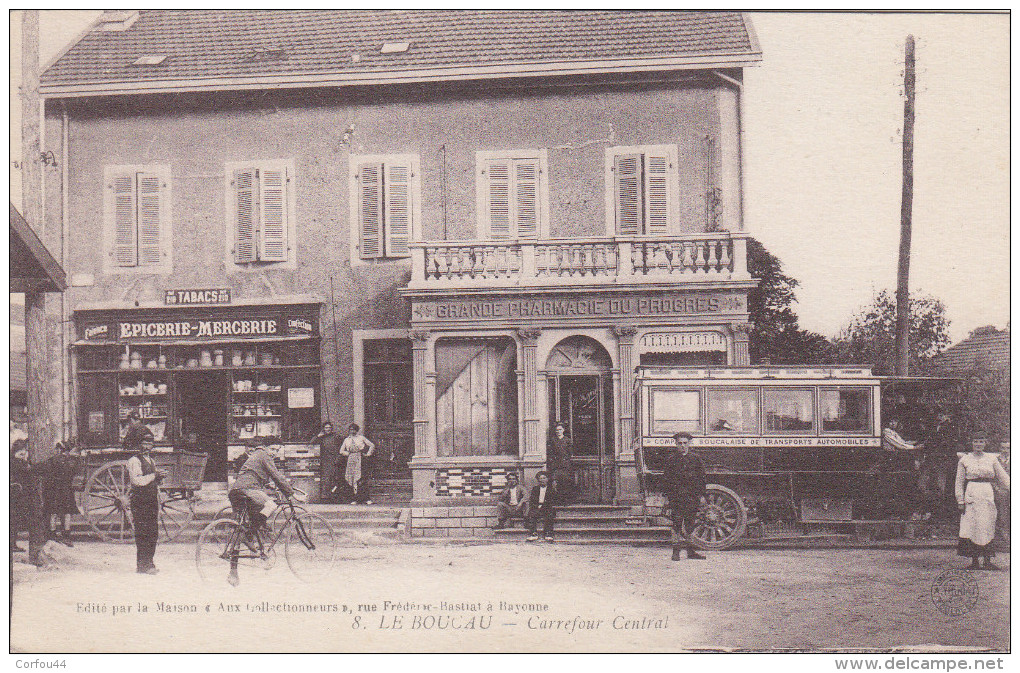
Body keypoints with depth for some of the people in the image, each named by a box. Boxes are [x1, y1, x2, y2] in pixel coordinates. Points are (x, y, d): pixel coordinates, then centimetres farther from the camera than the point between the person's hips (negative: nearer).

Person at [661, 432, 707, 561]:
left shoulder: (695, 459, 11)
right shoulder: (670, 459, 6)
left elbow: (701, 478, 13)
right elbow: (666, 479, 5)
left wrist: (701, 495, 7)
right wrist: (668, 494, -2)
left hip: (692, 496, 2)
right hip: (676, 496, -2)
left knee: (690, 523, 5)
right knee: (677, 523, -5)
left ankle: (691, 551, 12)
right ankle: (676, 551, -2)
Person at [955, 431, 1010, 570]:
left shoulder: (991, 459, 11)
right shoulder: (965, 460, 6)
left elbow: (1003, 478, 11)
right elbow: (959, 482, 6)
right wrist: (960, 500, -1)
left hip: (987, 495, 2)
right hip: (971, 495, -2)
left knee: (987, 527, -1)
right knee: (971, 526, -4)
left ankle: (987, 561, 3)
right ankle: (974, 562, 0)